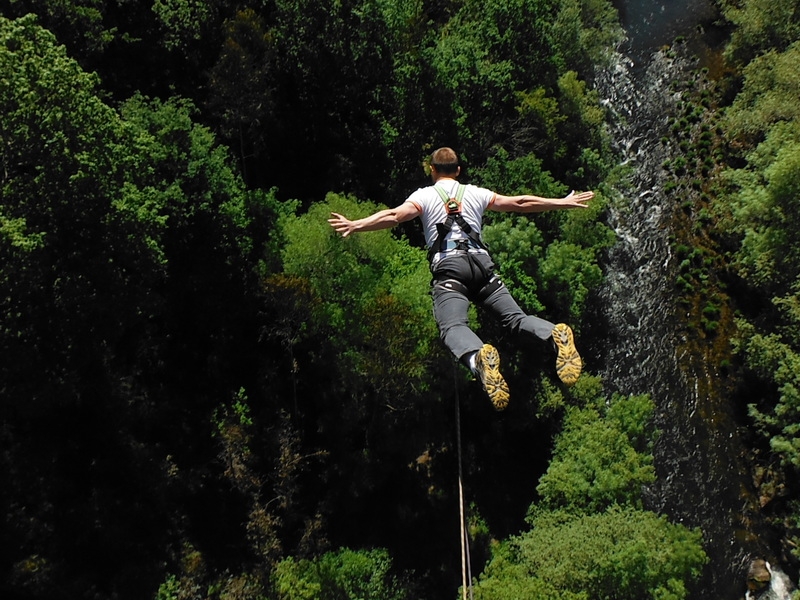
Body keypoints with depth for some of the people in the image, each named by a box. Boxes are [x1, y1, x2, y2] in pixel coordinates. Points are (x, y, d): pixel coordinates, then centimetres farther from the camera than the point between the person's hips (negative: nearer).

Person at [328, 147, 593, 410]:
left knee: (452, 327, -21)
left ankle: (478, 357, -54)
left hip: (449, 266, -3)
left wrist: (355, 225, -8)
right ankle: (556, 335, -23)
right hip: (481, 263, 4)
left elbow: (394, 215, -5)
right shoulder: (475, 193, 22)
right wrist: (564, 202, 35)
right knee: (516, 317, 7)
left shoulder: (425, 195, 12)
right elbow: (520, 203, 25)